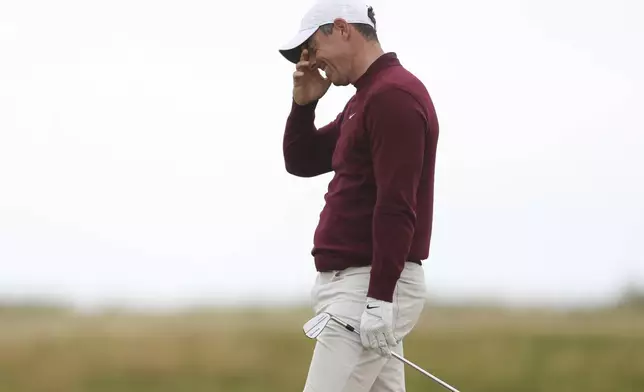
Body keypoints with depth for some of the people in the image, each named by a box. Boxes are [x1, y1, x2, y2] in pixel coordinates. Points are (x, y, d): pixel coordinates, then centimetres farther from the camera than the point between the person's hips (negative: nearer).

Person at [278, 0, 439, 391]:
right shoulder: (367, 98, 18)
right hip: (359, 285, 10)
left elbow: (396, 208, -22)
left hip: (371, 287, -10)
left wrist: (379, 299, -25)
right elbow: (301, 162, 25)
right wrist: (303, 102, 9)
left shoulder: (393, 95, -15)